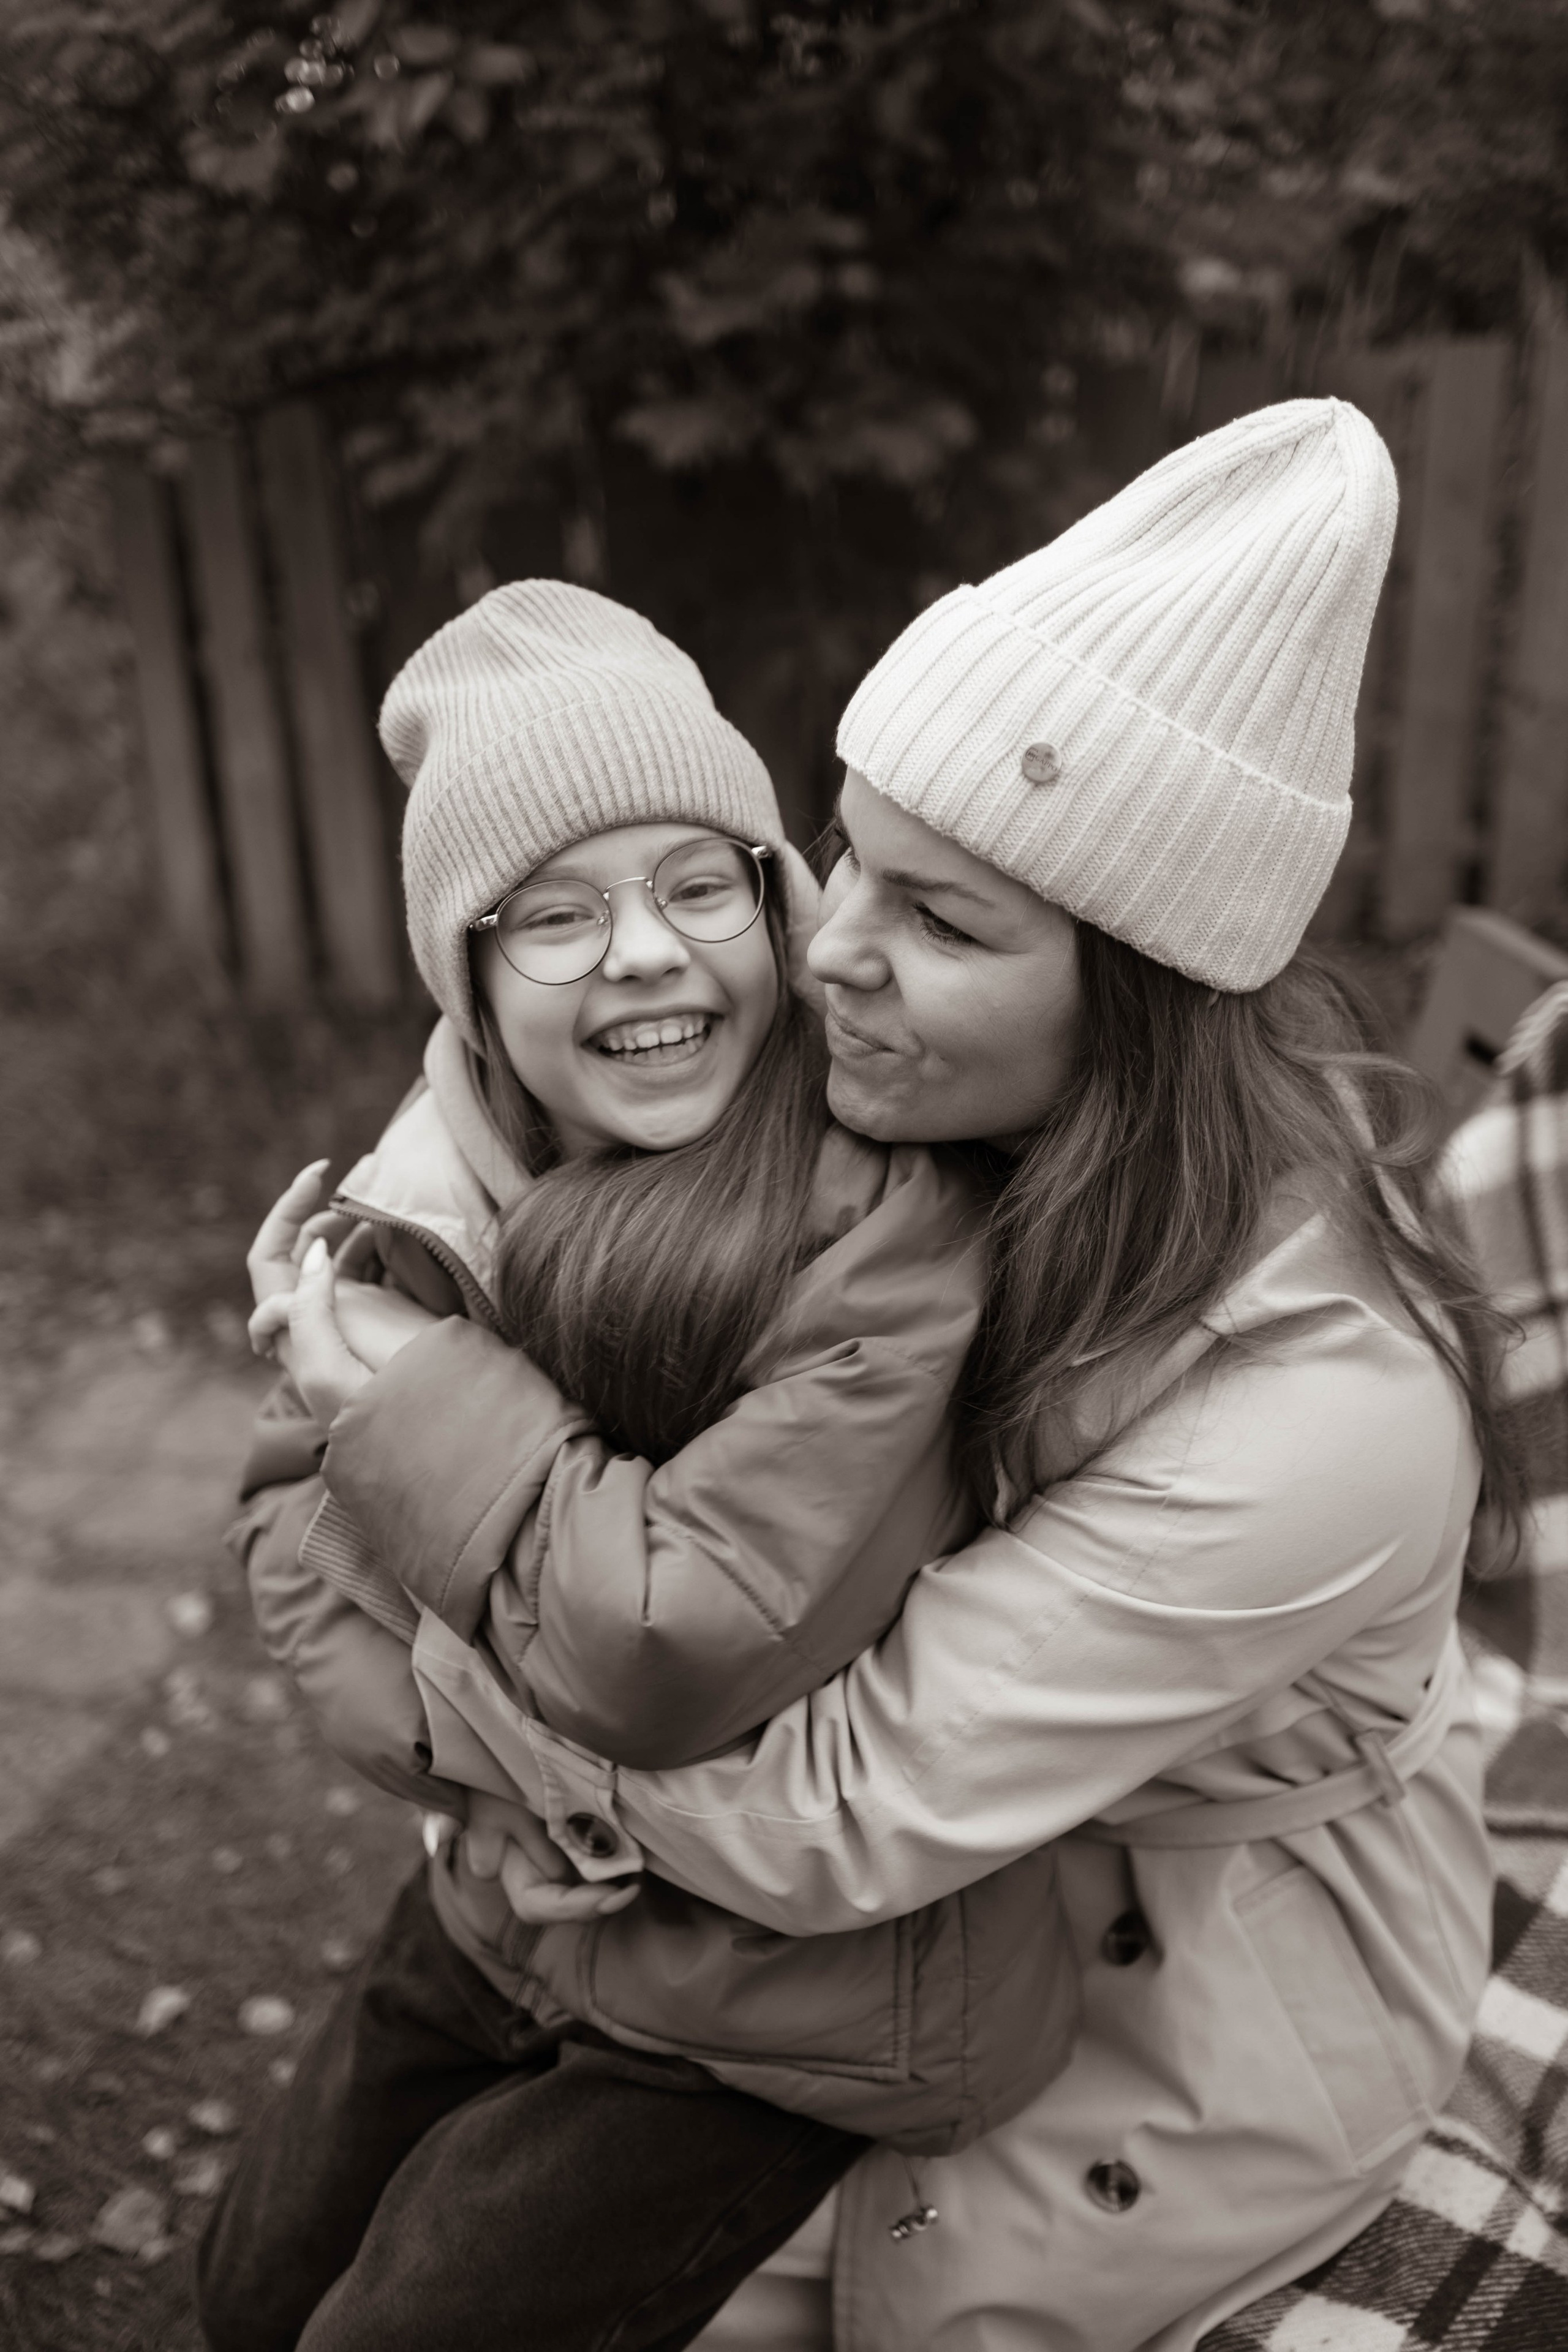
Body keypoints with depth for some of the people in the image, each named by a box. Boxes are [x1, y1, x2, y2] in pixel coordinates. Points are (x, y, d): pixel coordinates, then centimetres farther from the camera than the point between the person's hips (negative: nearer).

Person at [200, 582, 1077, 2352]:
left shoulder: (880, 1226, -28)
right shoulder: (434, 1180, -9)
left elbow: (682, 1648, -31)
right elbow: (290, 1523, -3)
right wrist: (479, 1748, -19)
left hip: (772, 1996, -5)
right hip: (513, 1901, 6)